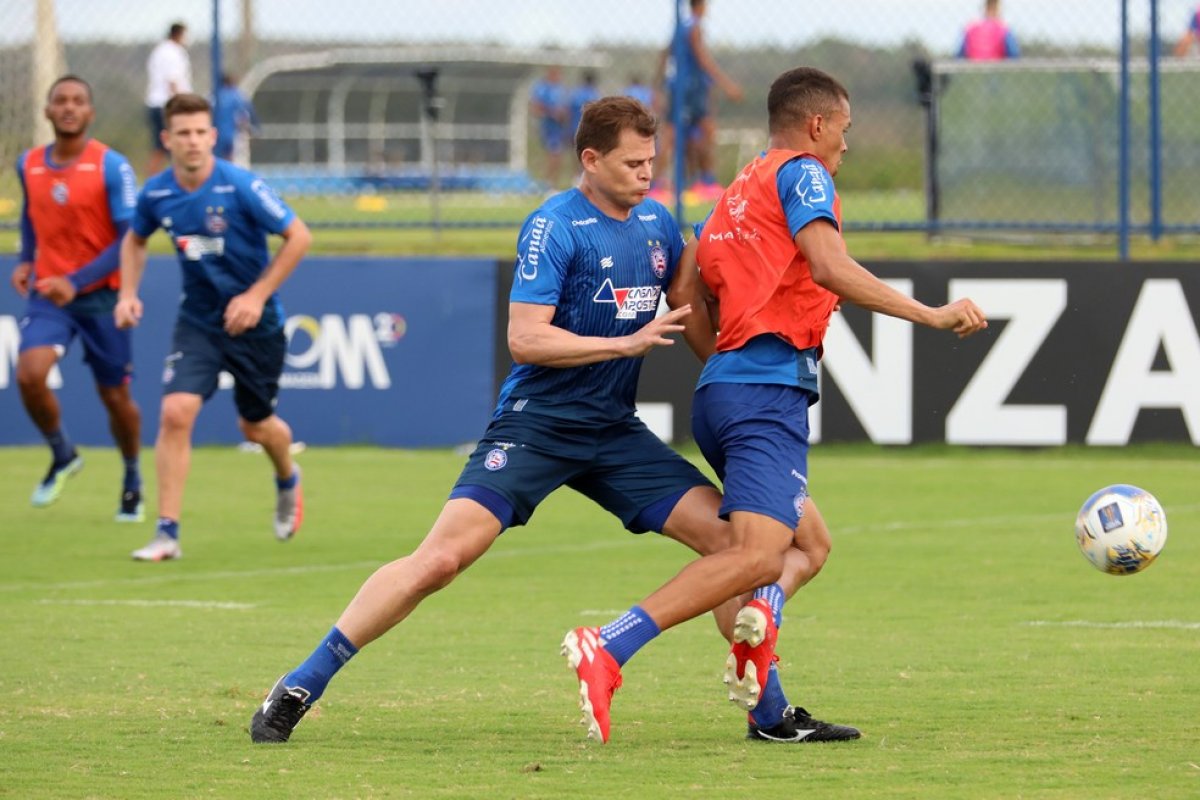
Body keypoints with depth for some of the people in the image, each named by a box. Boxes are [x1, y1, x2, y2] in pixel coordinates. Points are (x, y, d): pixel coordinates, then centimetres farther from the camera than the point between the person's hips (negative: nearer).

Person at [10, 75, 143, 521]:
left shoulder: (112, 167, -12)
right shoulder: (28, 165, 3)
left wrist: (76, 281, -22)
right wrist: (26, 260, 7)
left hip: (100, 295, -3)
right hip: (47, 293, 3)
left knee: (114, 395, 7)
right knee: (29, 374, -21)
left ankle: (132, 480, 33)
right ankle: (62, 457, 5)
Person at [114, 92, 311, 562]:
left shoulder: (241, 187, -20)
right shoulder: (155, 194, -7)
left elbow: (299, 237, -14)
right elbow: (135, 240, 15)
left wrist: (257, 295, -18)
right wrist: (128, 293, 1)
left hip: (254, 324, -2)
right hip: (197, 323, 2)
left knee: (256, 425, 13)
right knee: (175, 412, -17)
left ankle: (287, 480, 50)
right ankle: (167, 532, -13)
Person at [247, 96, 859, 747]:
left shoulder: (657, 224, 10)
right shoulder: (555, 227, -11)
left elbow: (693, 314, 27)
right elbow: (525, 338, -19)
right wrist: (629, 342, -22)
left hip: (615, 433, 7)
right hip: (536, 424, -6)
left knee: (746, 551, -7)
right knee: (441, 558, -20)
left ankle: (605, 652, -8)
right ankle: (299, 688, -9)